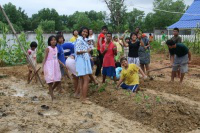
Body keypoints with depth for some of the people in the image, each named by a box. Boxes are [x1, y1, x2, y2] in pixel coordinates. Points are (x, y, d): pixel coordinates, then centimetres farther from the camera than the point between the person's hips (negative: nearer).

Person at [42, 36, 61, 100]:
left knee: (58, 80, 6)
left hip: (56, 65, 6)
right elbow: (45, 58, -9)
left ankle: (51, 90, 31)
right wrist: (43, 67, -16)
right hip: (49, 65, -6)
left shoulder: (56, 48, 9)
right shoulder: (48, 48, -8)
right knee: (50, 81, -4)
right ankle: (52, 96, 4)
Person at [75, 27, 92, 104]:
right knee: (86, 80, -13)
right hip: (81, 61, -10)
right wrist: (85, 51, -33)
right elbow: (77, 51, -18)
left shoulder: (83, 40, 16)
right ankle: (84, 99, -11)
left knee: (83, 80, 12)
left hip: (85, 61, 10)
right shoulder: (79, 39, -11)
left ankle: (82, 96, 18)